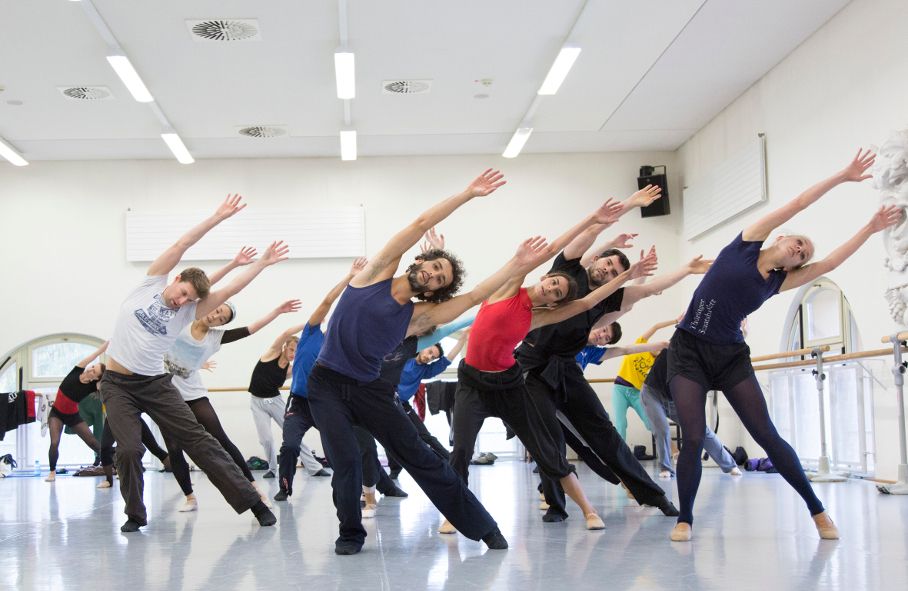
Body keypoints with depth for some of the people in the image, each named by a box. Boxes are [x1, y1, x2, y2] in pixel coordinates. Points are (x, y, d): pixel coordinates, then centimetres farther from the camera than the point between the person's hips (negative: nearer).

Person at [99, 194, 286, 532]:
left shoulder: (188, 312, 4)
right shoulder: (151, 284, 1)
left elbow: (230, 290, 0)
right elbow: (181, 246, -4)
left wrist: (263, 263, 0)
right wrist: (217, 217, -7)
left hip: (156, 384, 1)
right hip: (117, 384, -1)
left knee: (198, 439, -4)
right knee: (129, 450, -15)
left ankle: (251, 501, -3)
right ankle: (135, 514, 9)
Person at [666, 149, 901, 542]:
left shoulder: (779, 282, 9)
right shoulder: (748, 241, 2)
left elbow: (829, 263, 5)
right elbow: (797, 205, 1)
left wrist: (871, 228, 6)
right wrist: (843, 175, 2)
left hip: (732, 357, 4)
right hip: (689, 350, -3)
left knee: (768, 437, -1)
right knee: (693, 439, -11)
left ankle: (817, 511, 11)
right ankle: (684, 520, 4)